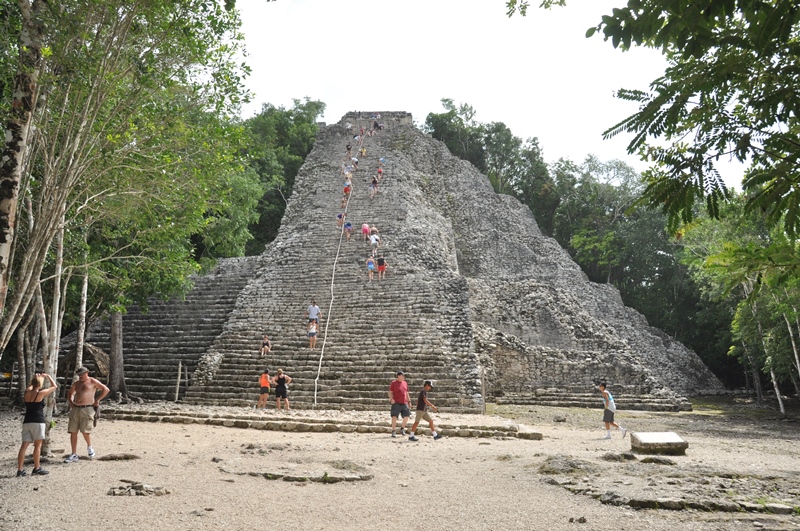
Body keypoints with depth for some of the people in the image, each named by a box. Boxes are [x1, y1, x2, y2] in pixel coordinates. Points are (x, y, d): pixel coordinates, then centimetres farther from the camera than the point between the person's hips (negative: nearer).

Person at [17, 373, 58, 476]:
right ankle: (36, 469, 7)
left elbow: (30, 386, 32)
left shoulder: (27, 392, 7)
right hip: (37, 422, -6)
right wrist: (48, 376, 14)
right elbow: (54, 386, 4)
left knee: (24, 445, 4)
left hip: (26, 422, 6)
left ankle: (20, 470, 4)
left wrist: (35, 378, 32)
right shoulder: (41, 393, -8)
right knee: (37, 445, 2)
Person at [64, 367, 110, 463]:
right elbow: (70, 393, 33)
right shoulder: (76, 383, 18)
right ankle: (74, 455, 11)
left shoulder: (92, 381, 2)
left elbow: (106, 390, -1)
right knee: (73, 432, 2)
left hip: (87, 409, -6)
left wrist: (97, 400, -3)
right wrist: (70, 402, 15)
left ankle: (89, 447, 18)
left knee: (85, 431, -12)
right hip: (75, 409, 6)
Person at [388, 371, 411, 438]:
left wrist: (409, 401, 16)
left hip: (404, 403, 5)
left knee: (406, 416, 2)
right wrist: (391, 399, -17)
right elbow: (390, 392, -2)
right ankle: (393, 431, 4)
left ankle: (402, 428, 24)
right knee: (394, 416, -6)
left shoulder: (405, 383, 14)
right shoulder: (394, 383, -1)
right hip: (396, 403, -5)